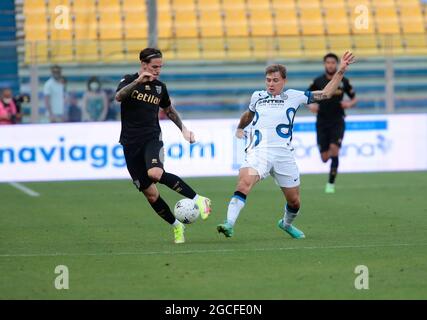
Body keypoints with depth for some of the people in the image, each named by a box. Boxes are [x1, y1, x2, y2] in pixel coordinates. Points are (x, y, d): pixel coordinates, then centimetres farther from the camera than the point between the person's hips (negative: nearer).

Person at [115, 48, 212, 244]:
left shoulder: (160, 87, 10)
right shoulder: (129, 81, 0)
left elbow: (169, 110, 28)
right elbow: (119, 96, -22)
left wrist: (183, 129, 17)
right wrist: (137, 81, -34)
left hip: (152, 139, 0)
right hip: (131, 143, 0)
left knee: (155, 173, -32)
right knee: (150, 194, 0)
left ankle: (198, 200, -26)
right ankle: (176, 226, 17)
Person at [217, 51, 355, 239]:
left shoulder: (293, 97, 8)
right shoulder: (257, 96, 14)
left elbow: (325, 94, 9)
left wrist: (341, 71, 5)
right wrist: (240, 128, 29)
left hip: (284, 154, 1)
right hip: (259, 151, -1)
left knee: (294, 201, 9)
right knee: (245, 181, -30)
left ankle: (287, 223, 42)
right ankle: (229, 224, -39)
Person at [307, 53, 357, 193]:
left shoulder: (343, 81, 0)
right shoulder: (318, 81, 0)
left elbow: (354, 98, 10)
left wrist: (350, 104, -12)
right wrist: (311, 105, -12)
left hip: (337, 122, -1)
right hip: (322, 123, 1)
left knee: (334, 150, -21)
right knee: (325, 158, -1)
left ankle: (331, 183, -9)